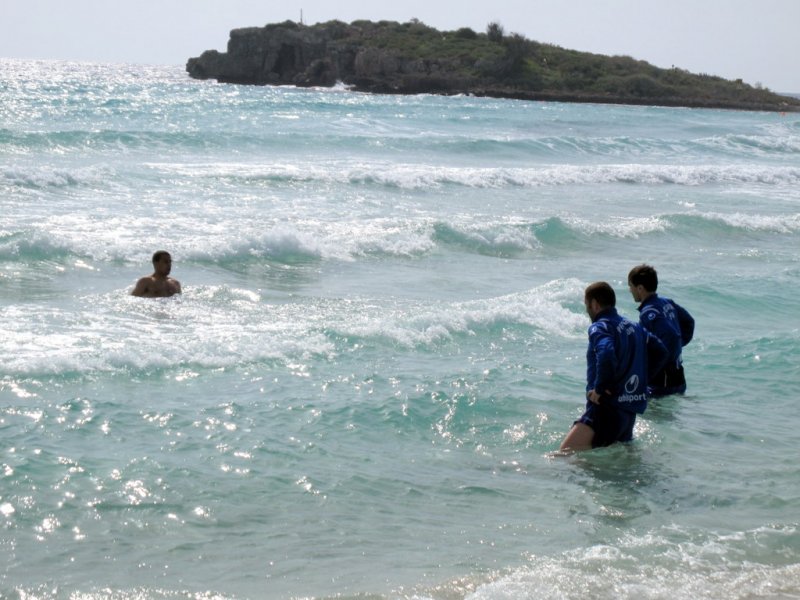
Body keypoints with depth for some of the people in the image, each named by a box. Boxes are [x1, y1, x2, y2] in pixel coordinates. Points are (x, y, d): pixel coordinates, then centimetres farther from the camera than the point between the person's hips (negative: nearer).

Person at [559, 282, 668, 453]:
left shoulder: (599, 327, -11)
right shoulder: (634, 326, 15)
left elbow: (606, 355, -30)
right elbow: (660, 351, 19)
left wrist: (599, 389, -19)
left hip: (608, 407, -9)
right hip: (630, 411, 9)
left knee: (567, 452, -21)